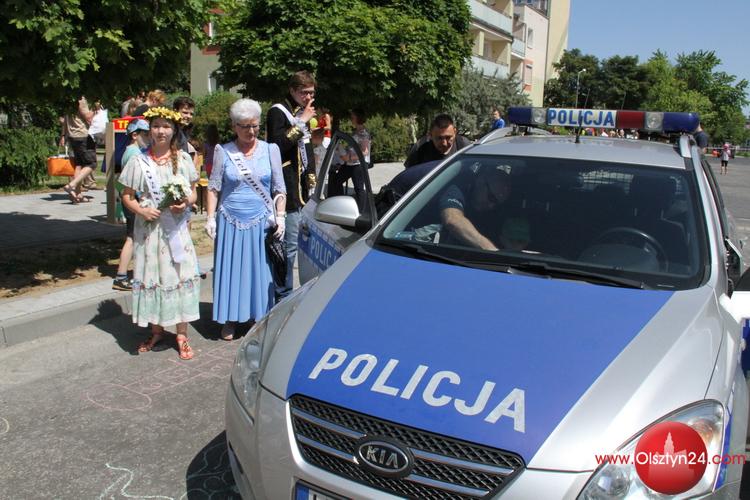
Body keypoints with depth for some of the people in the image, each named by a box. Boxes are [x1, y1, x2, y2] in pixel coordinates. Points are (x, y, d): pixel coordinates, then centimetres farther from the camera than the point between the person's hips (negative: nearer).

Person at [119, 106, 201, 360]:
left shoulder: (183, 159, 3)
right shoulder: (139, 161, -1)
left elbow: (194, 193, 9)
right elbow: (127, 196, 5)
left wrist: (185, 203, -12)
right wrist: (141, 210, -14)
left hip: (176, 228, 0)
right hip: (149, 227, 0)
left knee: (179, 275, 1)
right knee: (151, 276, 6)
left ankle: (181, 335, 13)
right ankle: (156, 330, 25)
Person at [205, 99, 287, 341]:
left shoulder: (270, 150, 3)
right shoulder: (223, 151, 2)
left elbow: (279, 188, 5)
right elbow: (214, 187, 5)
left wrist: (280, 216, -3)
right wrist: (211, 217, -2)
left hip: (261, 221, 0)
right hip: (231, 221, 0)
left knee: (260, 269, 4)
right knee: (230, 269, 5)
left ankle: (262, 317, 18)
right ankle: (229, 320, 18)